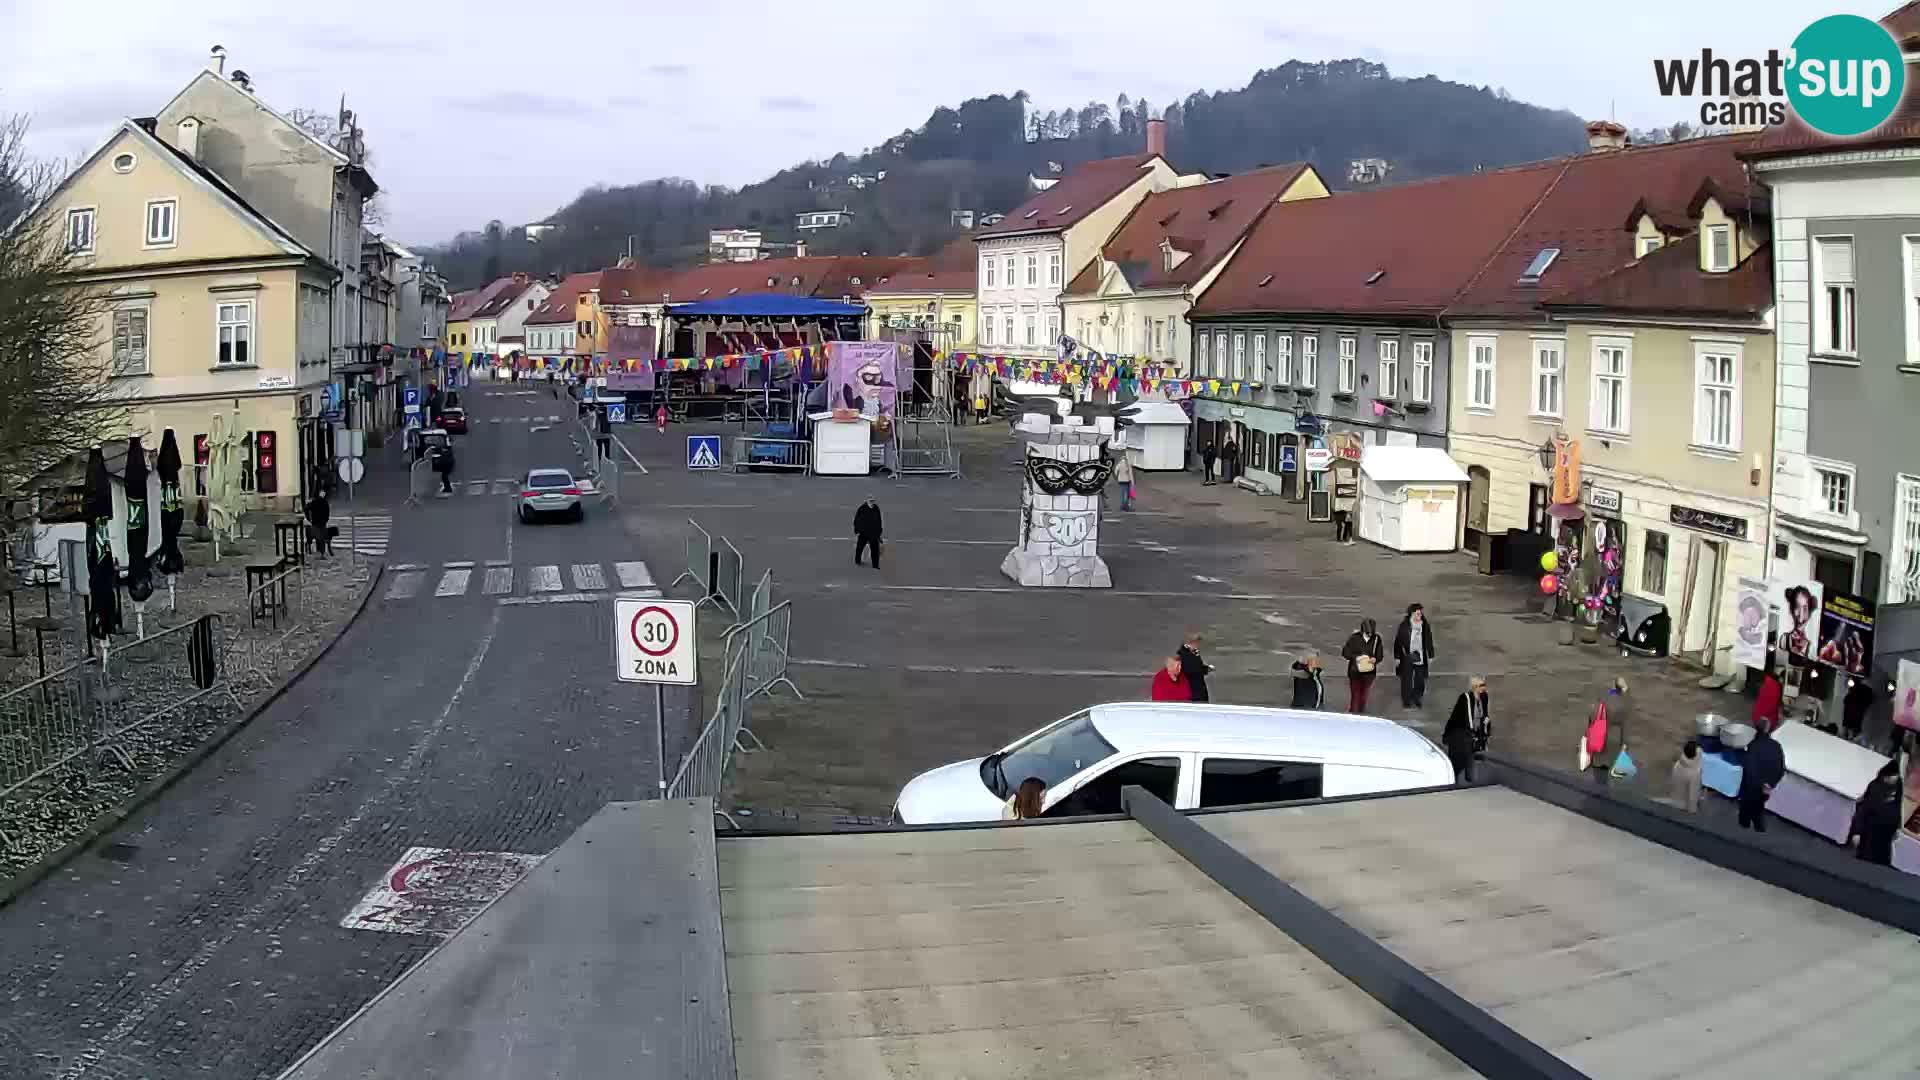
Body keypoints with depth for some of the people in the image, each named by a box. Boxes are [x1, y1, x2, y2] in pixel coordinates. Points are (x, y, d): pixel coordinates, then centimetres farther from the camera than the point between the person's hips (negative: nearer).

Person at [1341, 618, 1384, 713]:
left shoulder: (1376, 639, -3)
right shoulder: (1354, 638, -10)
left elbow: (1379, 655, 5)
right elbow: (1345, 652, -6)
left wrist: (1375, 659, -18)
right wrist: (1356, 657, -22)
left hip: (1369, 673, 3)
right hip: (1355, 672, -3)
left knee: (1363, 698, 13)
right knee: (1355, 697, -4)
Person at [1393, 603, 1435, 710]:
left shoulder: (1425, 626, 3)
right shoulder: (1404, 625, -7)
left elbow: (1429, 641, 11)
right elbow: (1398, 641, -4)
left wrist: (1430, 656, 12)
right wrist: (1397, 657, -5)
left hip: (1421, 657, 3)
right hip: (1407, 657, -3)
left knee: (1420, 680, 6)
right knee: (1407, 680, 2)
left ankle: (1417, 700, 21)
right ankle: (1407, 701, 13)